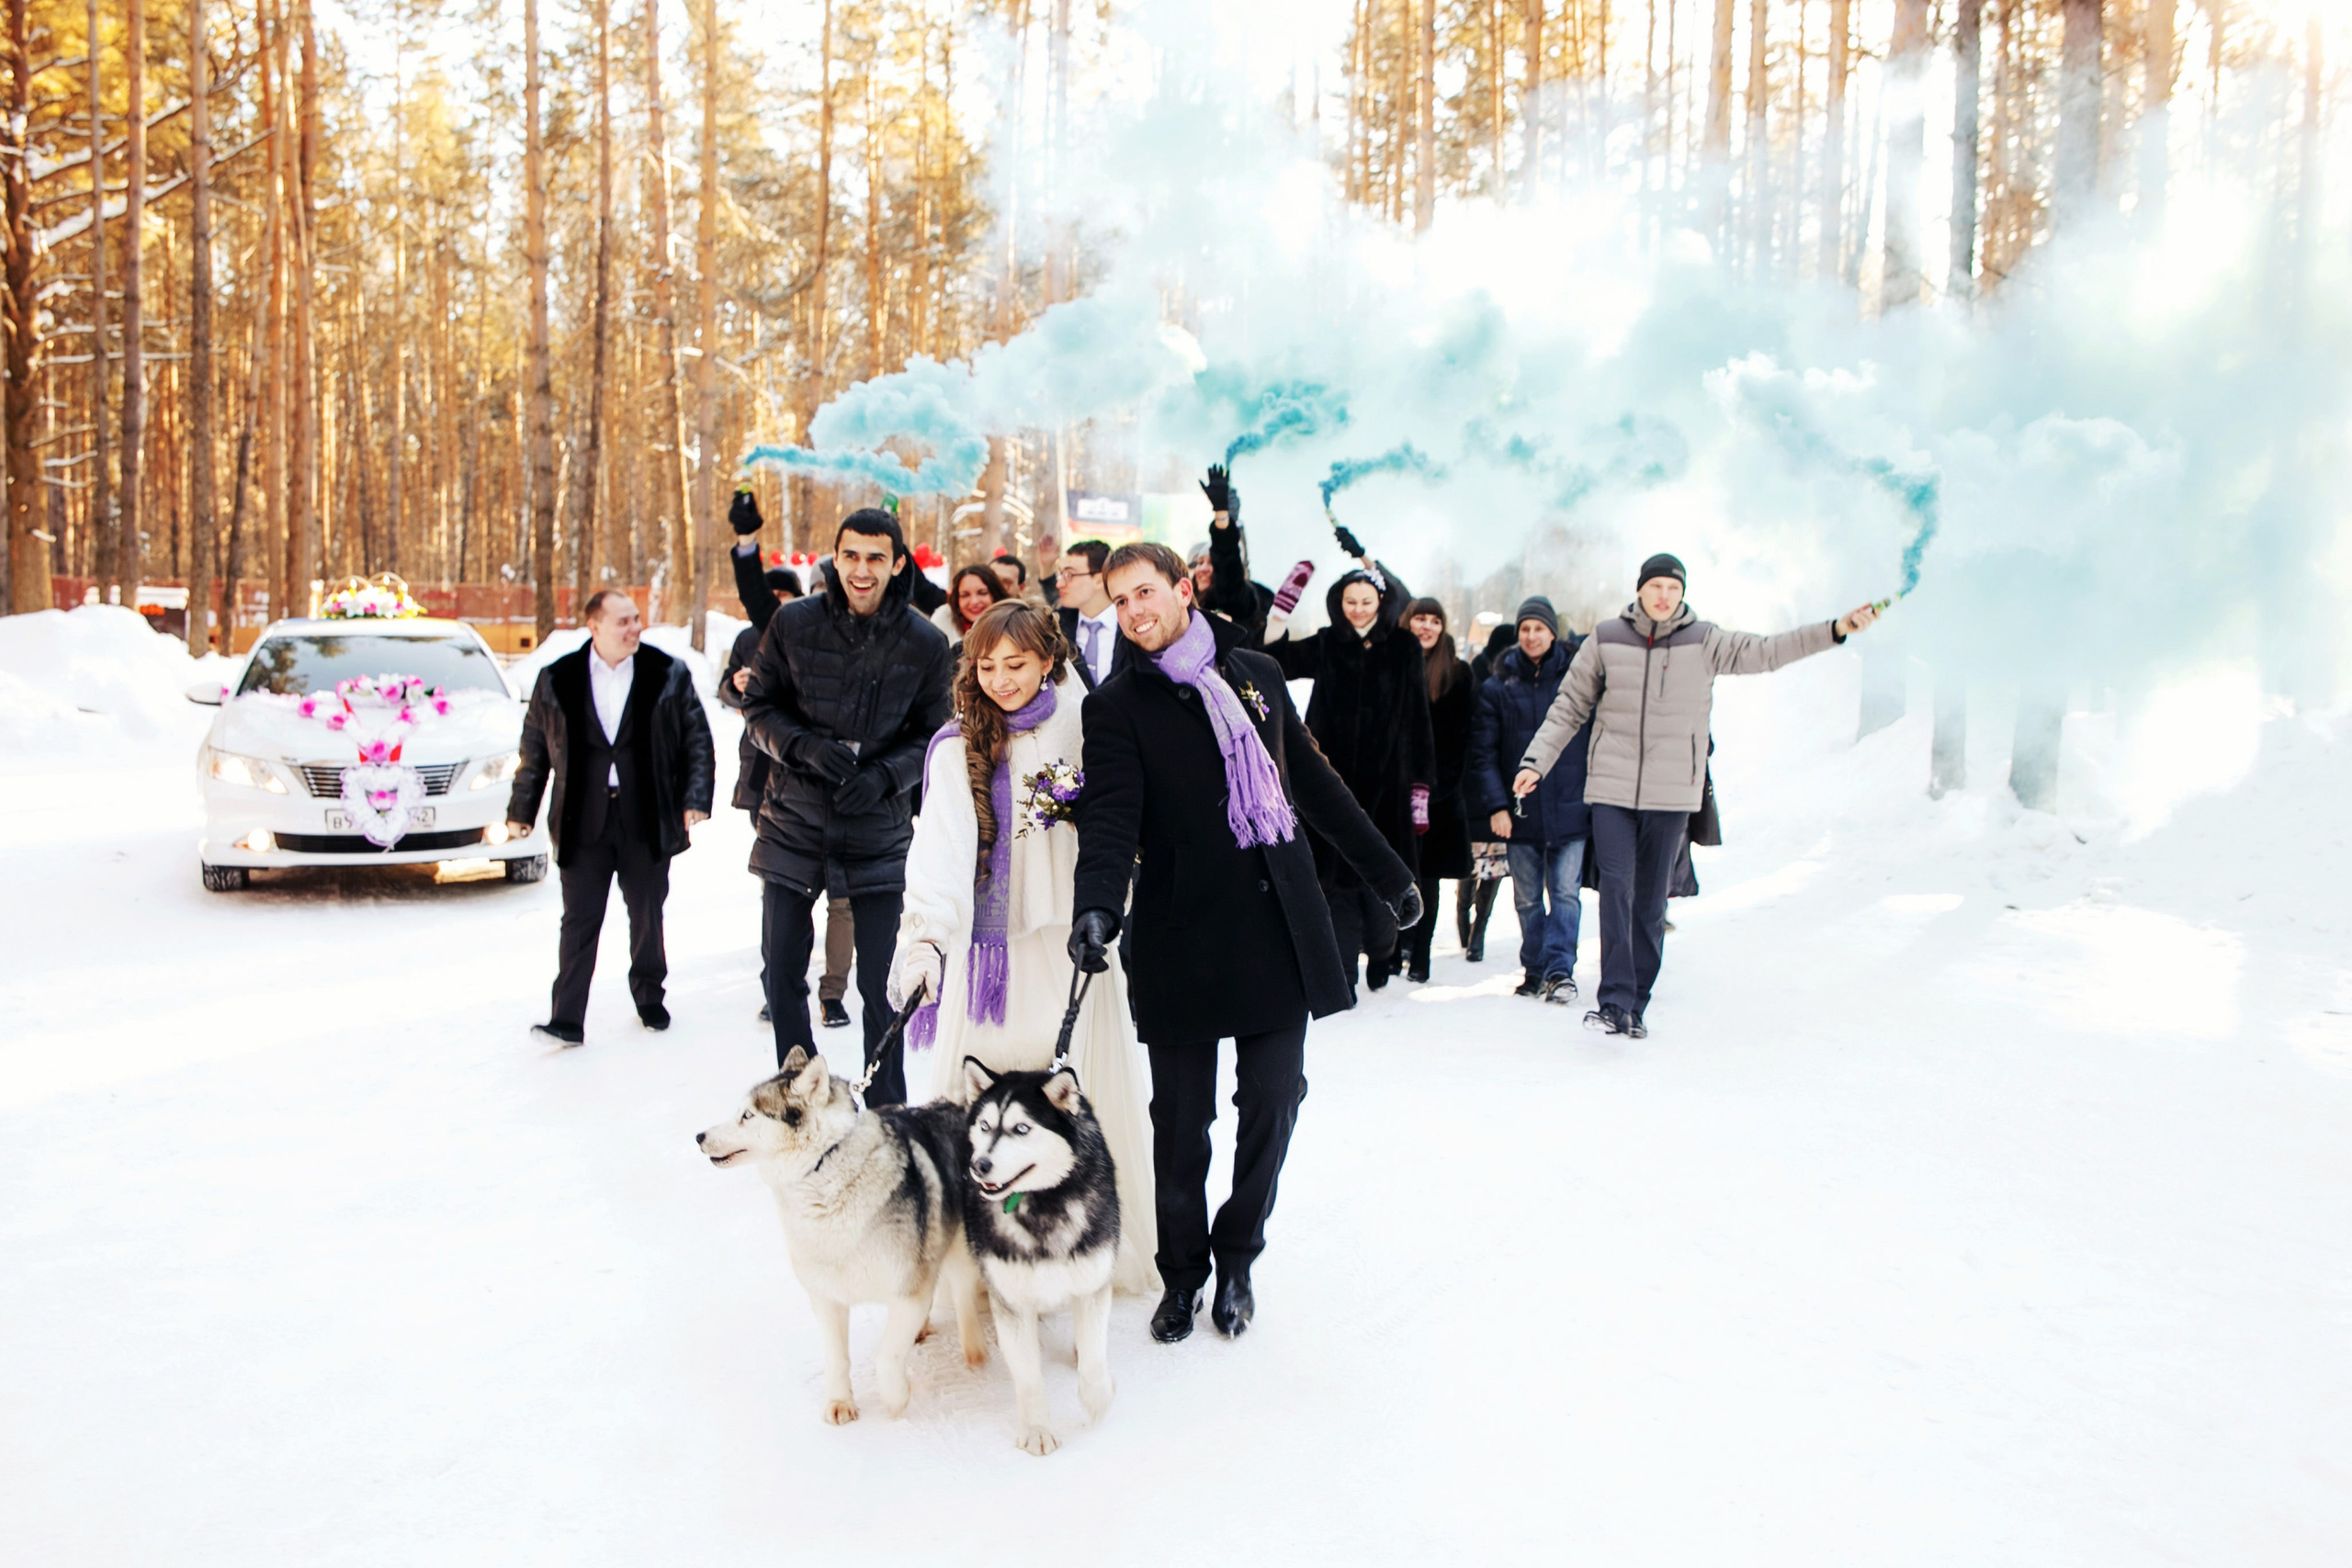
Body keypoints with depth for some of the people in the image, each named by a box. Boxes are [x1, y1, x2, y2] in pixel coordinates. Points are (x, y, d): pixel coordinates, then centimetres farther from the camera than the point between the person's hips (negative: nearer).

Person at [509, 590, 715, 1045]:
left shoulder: (669, 674, 2)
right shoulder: (556, 680, 3)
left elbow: (697, 739, 2)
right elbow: (535, 748, 9)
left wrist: (696, 798, -9)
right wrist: (521, 810, 8)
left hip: (648, 821, 1)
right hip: (583, 823, 0)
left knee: (647, 916, 12)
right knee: (579, 921, -1)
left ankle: (649, 998, 30)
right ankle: (567, 1020, 1)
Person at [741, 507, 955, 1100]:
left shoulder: (926, 644, -4)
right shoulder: (794, 622, -3)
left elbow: (934, 737, 1)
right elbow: (758, 707, 3)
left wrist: (884, 775, -16)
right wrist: (806, 746, -16)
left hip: (879, 833, -1)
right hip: (794, 824, 1)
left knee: (880, 984, 3)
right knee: (783, 976, 8)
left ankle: (887, 1112, 20)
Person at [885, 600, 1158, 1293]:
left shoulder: (1084, 728, 5)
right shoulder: (958, 747, 1)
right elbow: (941, 845, -12)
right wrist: (924, 935, -26)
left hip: (1073, 948, 1)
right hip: (991, 948, -1)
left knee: (1091, 1098, 3)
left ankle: (1110, 1248, 18)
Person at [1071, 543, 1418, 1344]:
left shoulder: (1256, 673, 11)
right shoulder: (1118, 704, 0)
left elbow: (1315, 783, 18)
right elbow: (1111, 815, -14)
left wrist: (1389, 873, 20)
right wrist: (1097, 904, -33)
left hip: (1281, 929, 3)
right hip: (1181, 941, -3)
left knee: (1272, 1101, 5)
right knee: (1181, 1119, 4)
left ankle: (1237, 1259, 25)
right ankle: (1181, 1273, 24)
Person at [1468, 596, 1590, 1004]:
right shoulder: (1498, 686, 5)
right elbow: (1482, 751, 2)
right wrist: (1494, 805, -8)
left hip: (1569, 807, -1)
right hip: (1520, 813, 1)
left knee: (1565, 893, -5)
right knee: (1527, 899, 7)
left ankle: (1560, 970, -3)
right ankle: (1535, 971, 18)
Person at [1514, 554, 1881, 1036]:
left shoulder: (1704, 642, 4)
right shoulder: (1605, 640, 4)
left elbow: (1765, 652, -4)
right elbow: (1569, 708, 8)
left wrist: (1836, 629, -15)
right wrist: (1535, 760, 0)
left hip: (1672, 794, 1)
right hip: (1611, 788, -1)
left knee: (1651, 900, 5)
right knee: (1616, 885, -14)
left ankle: (1636, 1005, 15)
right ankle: (1615, 1001, -14)